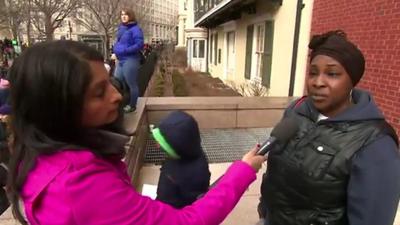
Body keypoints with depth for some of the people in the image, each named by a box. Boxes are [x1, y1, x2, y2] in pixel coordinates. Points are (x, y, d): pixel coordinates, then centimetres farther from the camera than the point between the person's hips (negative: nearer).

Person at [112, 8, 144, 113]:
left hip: (130, 60, -9)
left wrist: (124, 51, -19)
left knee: (131, 84, 1)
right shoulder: (121, 28, 15)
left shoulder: (135, 29, -9)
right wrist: (116, 52, 9)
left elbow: (139, 44, -17)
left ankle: (132, 105, 15)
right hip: (120, 60, 9)